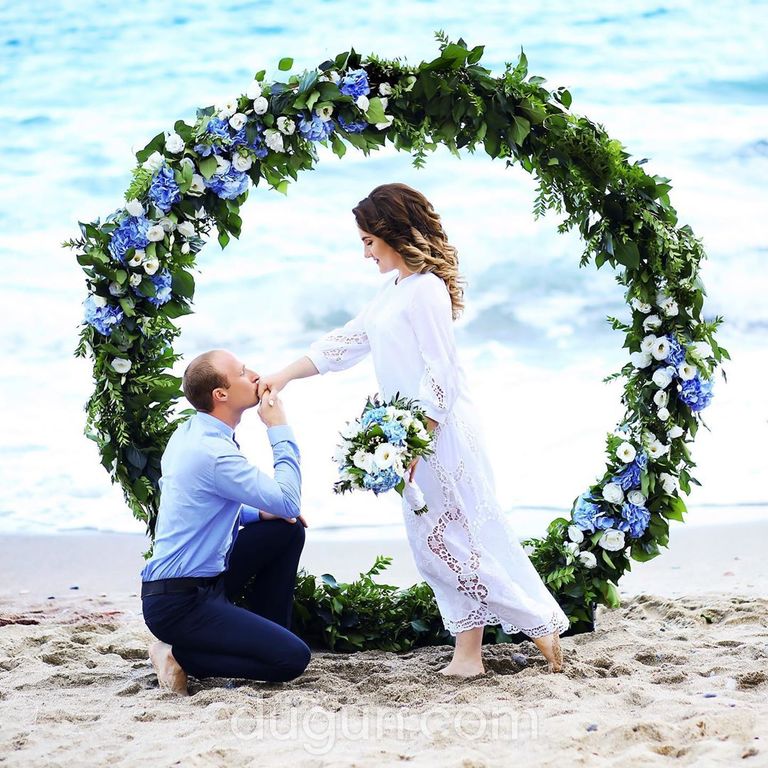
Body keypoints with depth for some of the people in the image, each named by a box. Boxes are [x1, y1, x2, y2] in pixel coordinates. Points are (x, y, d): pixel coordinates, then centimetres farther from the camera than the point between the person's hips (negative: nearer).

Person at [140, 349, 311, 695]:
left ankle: (265, 634, 20)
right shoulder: (214, 453, -24)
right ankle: (181, 655, -7)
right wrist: (280, 431, -9)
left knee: (287, 530, 14)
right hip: (178, 603, -10)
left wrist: (259, 514, 10)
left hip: (204, 578, 10)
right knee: (293, 658, -16)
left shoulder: (189, 432, 7)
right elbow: (288, 501, -17)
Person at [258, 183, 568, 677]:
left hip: (439, 433, -9)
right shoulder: (394, 292, 15)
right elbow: (344, 344, 20)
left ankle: (541, 624, 3)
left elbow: (440, 376, -18)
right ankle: (468, 654, 11)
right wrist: (283, 377, 17)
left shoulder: (426, 290, -14)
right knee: (437, 542, 8)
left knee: (455, 539, -5)